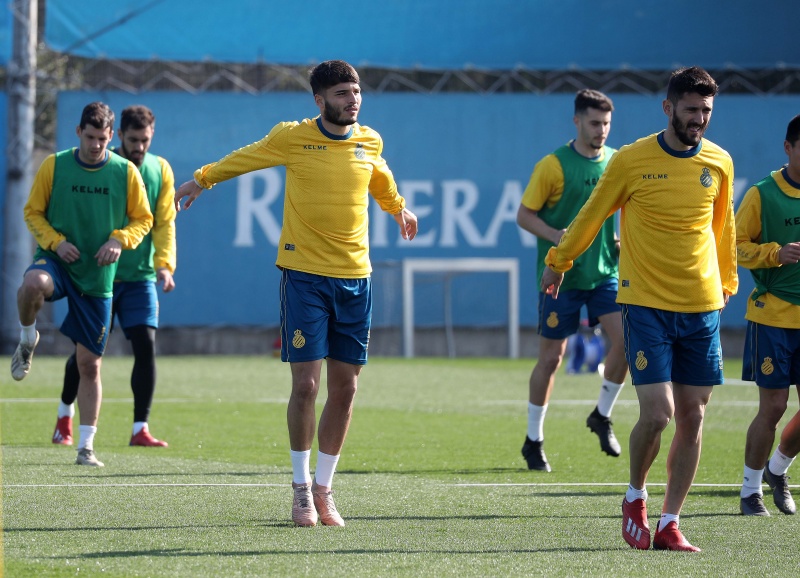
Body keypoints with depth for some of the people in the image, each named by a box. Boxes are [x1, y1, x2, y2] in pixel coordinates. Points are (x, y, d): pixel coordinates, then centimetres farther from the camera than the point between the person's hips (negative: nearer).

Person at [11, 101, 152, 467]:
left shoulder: (125, 172, 0)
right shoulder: (54, 166, -2)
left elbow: (143, 219, 8)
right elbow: (33, 212, 5)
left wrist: (119, 240, -11)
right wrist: (55, 241, -12)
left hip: (97, 276, 1)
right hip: (57, 260, -1)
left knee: (89, 364, 3)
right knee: (33, 284, -39)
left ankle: (86, 446, 14)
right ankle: (27, 340, -7)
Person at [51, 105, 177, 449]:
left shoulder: (160, 171, 3)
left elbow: (165, 223, 0)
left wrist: (164, 264, -13)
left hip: (140, 276, 2)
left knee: (146, 345, -11)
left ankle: (140, 429, -5)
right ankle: (65, 416, 30)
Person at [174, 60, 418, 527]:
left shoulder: (370, 142, 6)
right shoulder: (293, 138, -4)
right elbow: (244, 158, 15)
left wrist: (399, 209, 47)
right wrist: (201, 180, 27)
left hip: (355, 278, 4)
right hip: (304, 276, -4)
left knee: (345, 388, 3)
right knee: (306, 384, -8)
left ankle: (324, 489, 14)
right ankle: (302, 488, 5)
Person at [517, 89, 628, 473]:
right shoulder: (554, 165, -8)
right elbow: (524, 215, -5)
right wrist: (555, 236, -21)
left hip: (605, 272, 4)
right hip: (561, 275, -4)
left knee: (626, 338, -14)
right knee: (551, 357, 2)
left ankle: (602, 416, 9)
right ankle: (534, 441, 17)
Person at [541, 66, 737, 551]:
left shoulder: (719, 163, 4)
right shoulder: (632, 160, -6)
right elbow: (592, 215, 8)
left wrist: (727, 282, 28)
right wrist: (559, 261, 17)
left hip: (702, 309, 4)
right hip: (646, 303, -4)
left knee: (692, 418, 1)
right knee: (657, 412, -13)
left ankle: (670, 525, 10)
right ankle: (636, 498, 14)